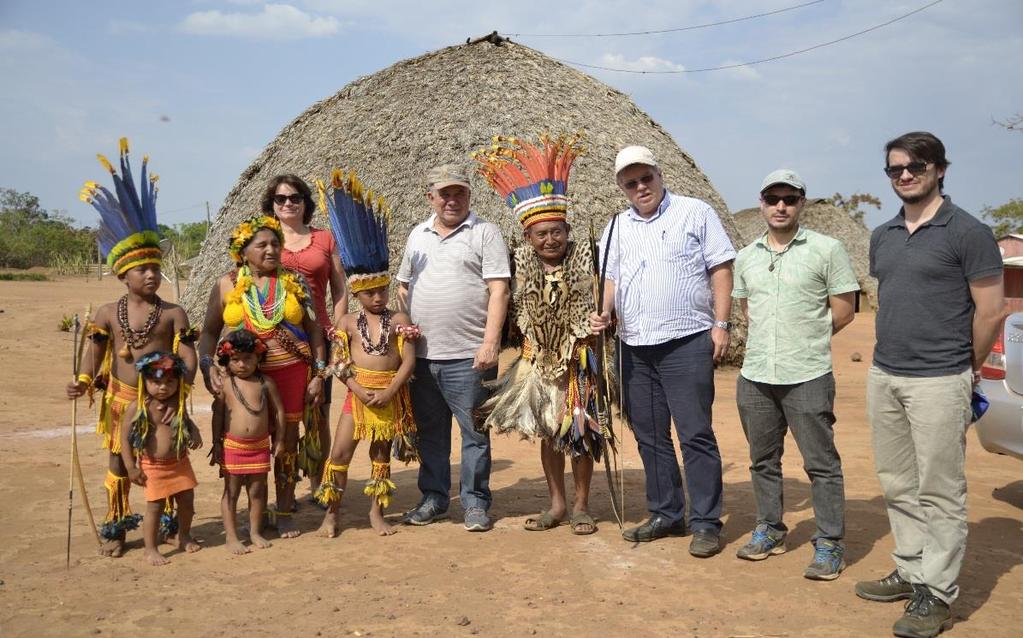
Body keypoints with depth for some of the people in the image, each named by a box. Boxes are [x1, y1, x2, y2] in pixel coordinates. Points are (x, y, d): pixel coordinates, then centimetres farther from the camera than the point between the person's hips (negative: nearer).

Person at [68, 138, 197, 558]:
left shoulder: (173, 314, -5)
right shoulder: (108, 313, 0)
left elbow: (187, 356, -10)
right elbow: (94, 353, 2)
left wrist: (181, 385, -27)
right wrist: (85, 381, -15)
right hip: (121, 399, 2)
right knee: (118, 464, 11)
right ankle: (115, 528, 24)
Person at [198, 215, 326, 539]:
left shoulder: (294, 282, 5)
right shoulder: (227, 285, 5)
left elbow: (314, 329, 7)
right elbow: (209, 332, 7)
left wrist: (319, 374, 1)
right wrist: (208, 366, -10)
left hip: (291, 372, 1)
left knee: (288, 440, 6)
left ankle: (284, 511, 20)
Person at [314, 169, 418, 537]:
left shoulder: (398, 320, -2)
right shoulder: (348, 322, -1)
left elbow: (408, 360, -8)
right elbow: (338, 361, -6)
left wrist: (388, 392, -17)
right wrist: (360, 389, -16)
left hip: (390, 395, 0)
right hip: (358, 394, 0)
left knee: (381, 454, 12)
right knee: (340, 452, 0)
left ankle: (377, 512, 25)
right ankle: (332, 513, 15)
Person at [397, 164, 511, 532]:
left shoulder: (484, 233, -2)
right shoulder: (418, 236, 15)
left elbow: (498, 290, -9)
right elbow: (403, 287, 21)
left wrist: (490, 342, -17)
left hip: (468, 354, -5)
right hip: (421, 354, 5)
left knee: (474, 432, 2)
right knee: (430, 431, 14)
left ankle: (475, 503, 14)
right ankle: (433, 498, 27)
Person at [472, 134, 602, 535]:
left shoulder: (585, 258, -10)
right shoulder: (521, 264, -1)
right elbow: (513, 313, 7)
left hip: (578, 357, -3)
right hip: (539, 359, 3)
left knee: (579, 431, 5)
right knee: (547, 430, 10)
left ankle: (581, 506, 20)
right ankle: (557, 504, 25)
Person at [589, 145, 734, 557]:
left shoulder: (695, 213, 1)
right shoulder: (616, 228, 15)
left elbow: (720, 269, -1)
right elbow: (610, 277, 16)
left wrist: (721, 324, -9)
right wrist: (603, 313, -4)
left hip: (686, 342, -5)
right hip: (634, 348, 6)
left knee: (695, 434, -5)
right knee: (649, 436, 11)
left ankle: (706, 523, 4)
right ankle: (666, 515, 23)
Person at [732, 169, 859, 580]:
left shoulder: (826, 250, -4)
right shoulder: (746, 256, 10)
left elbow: (844, 310, -3)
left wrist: (806, 341, 3)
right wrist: (776, 340, 11)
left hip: (808, 377, -5)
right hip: (755, 376, 5)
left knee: (821, 463, 1)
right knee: (763, 460, 15)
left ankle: (830, 544, 11)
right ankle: (769, 530, 30)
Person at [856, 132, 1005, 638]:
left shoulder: (967, 232, -7)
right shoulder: (882, 237, 12)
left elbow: (992, 310, -6)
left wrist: (966, 369, 3)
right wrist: (891, 355, 16)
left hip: (938, 382, -7)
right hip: (883, 377, 7)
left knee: (938, 492, -1)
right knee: (898, 486, 14)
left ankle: (937, 593, 8)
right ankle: (911, 572, 26)